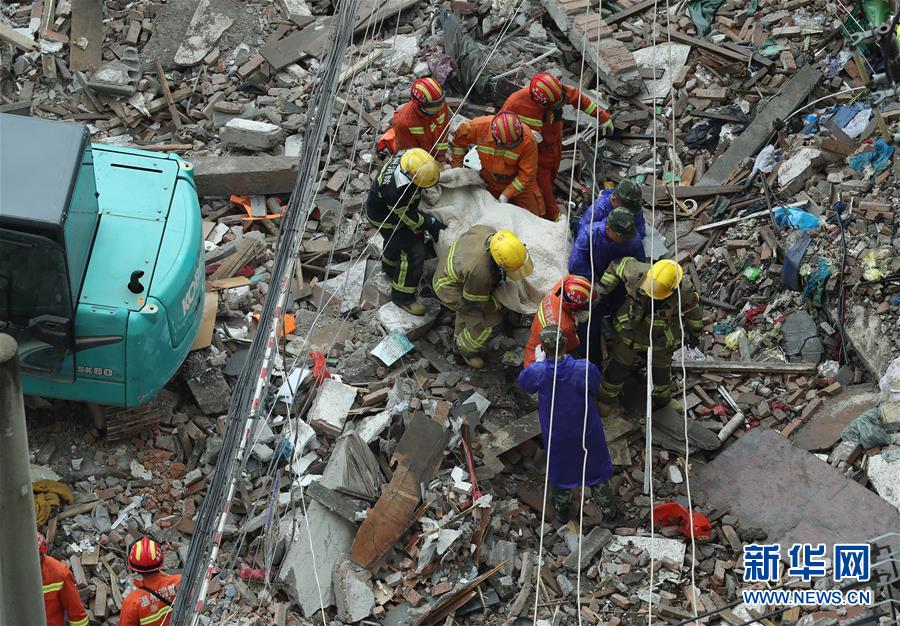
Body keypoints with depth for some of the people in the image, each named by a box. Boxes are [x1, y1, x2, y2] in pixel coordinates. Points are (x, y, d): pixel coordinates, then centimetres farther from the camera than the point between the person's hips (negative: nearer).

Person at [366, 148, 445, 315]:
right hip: (384, 218, -9)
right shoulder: (396, 190, -45)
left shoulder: (408, 156, -26)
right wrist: (431, 223, -17)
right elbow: (407, 218, -26)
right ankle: (402, 297, 10)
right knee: (414, 251, -7)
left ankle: (389, 266, 60)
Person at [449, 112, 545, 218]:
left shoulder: (528, 140, -33)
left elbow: (526, 173, -25)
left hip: (518, 183, -1)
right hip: (490, 183, 1)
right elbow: (458, 139, -6)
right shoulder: (479, 126, -27)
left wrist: (506, 195, -25)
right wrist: (457, 167, -1)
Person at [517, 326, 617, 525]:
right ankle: (609, 513, 41)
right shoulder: (585, 370, -30)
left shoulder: (538, 372, -27)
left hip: (556, 436, 1)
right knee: (596, 469, 22)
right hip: (587, 433, -1)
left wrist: (539, 361, 12)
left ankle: (562, 512, 50)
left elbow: (523, 381, -4)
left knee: (559, 466, 27)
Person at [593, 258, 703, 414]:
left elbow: (693, 309, -7)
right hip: (629, 333, 0)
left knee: (661, 372, 23)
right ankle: (606, 398, 45)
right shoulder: (638, 274, -35)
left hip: (660, 341, 0)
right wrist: (602, 288, -13)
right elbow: (621, 265, -12)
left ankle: (663, 399, 55)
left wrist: (695, 333, 10)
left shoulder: (683, 294, -31)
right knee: (618, 368, 16)